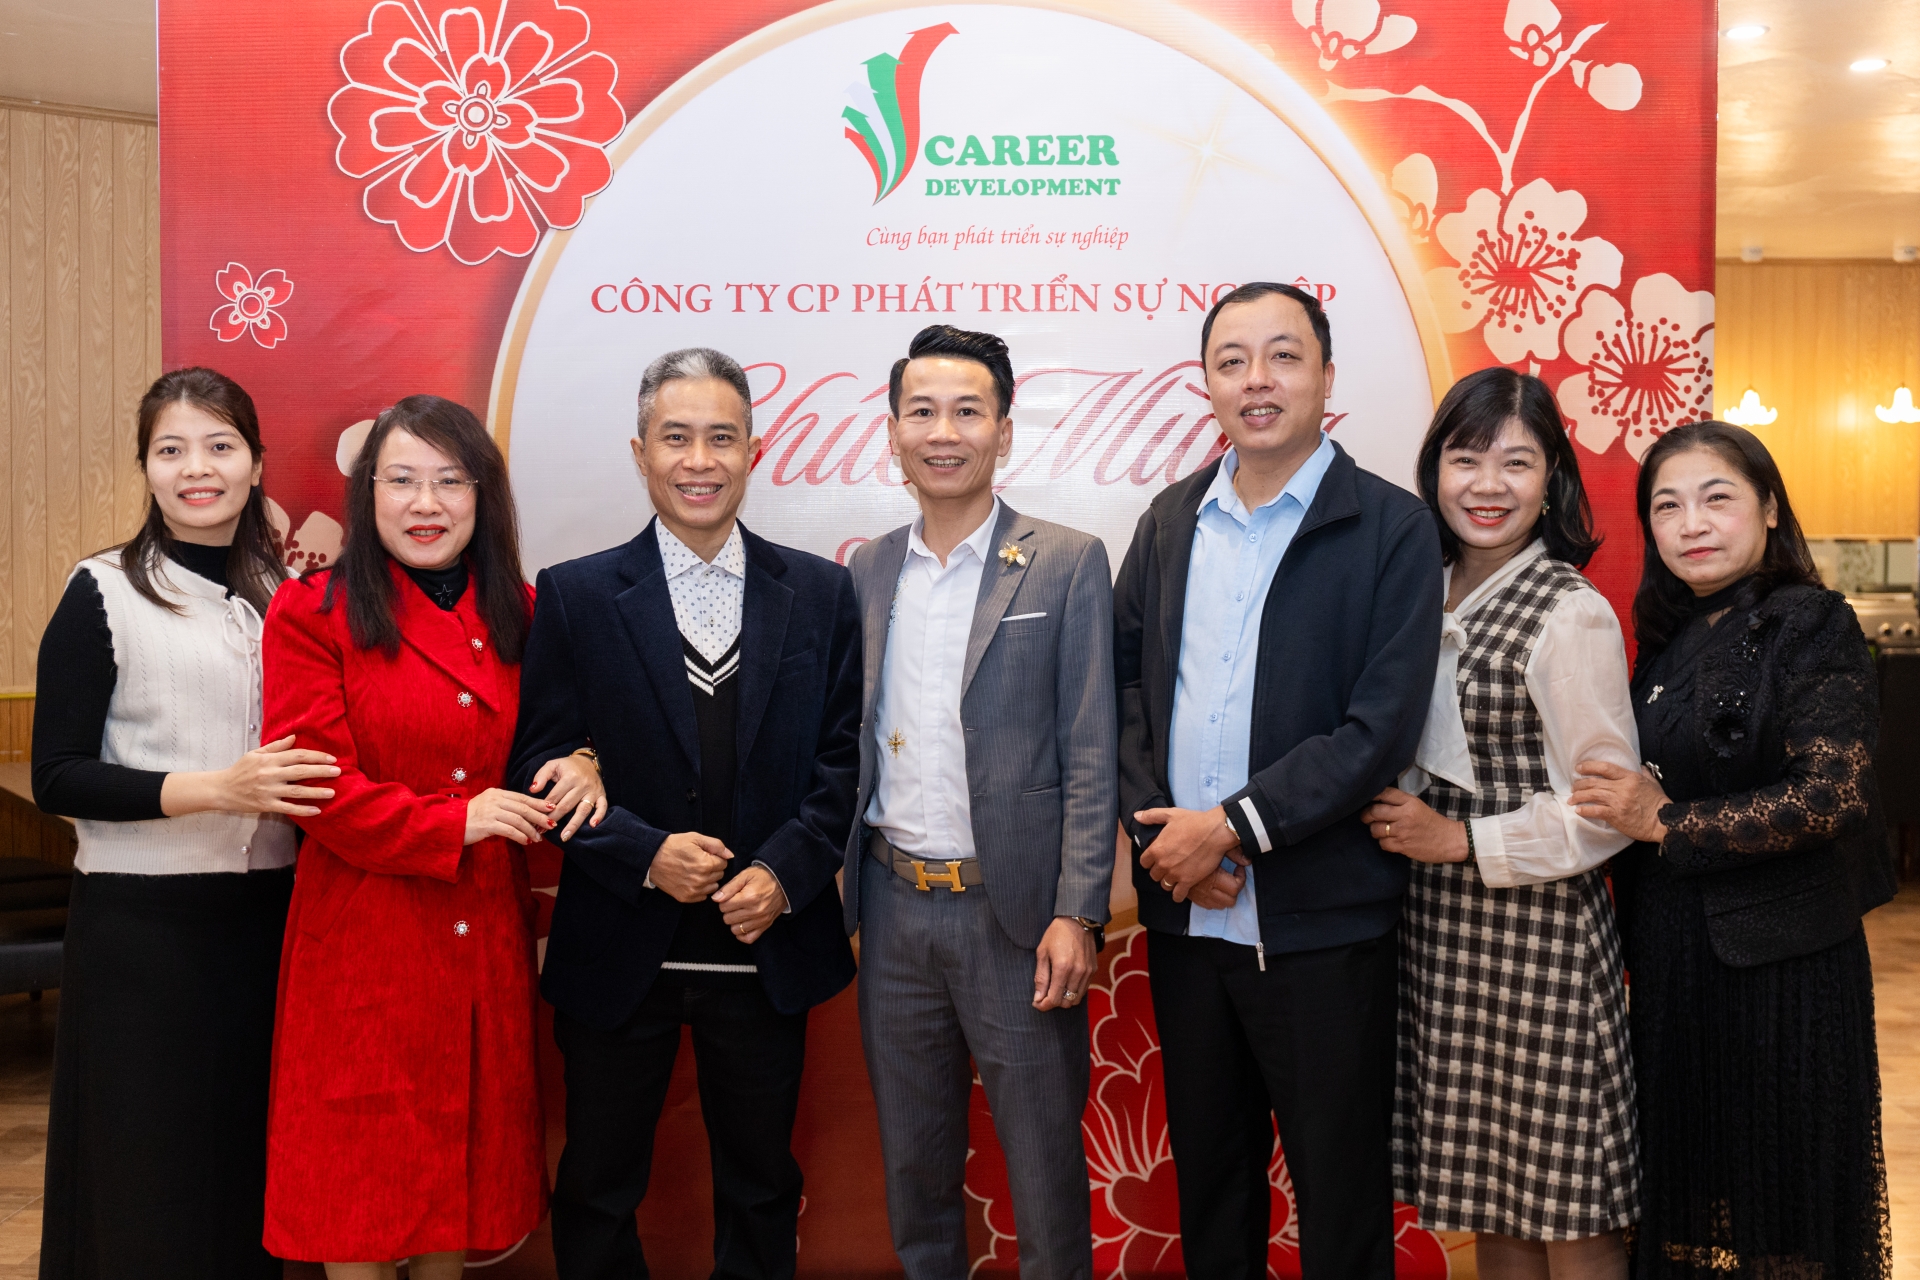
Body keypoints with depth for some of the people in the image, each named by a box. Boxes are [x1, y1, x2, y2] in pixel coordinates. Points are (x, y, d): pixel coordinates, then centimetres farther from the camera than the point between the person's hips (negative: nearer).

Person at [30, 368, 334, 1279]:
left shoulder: (288, 596, 10)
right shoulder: (103, 593, -2)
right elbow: (58, 777, -7)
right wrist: (213, 790, -18)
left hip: (269, 917, 4)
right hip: (142, 923, -3)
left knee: (250, 1163, 9)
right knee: (145, 1179, 4)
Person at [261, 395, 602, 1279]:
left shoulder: (518, 615, 8)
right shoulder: (312, 613, -5)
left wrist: (578, 765, -6)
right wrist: (451, 820, -18)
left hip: (488, 932, 4)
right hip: (364, 933, -4)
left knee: (469, 1139, 14)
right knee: (363, 1173, 5)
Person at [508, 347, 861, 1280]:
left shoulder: (820, 591, 2)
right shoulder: (575, 595, -3)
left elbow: (840, 756, 1)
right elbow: (543, 764, -6)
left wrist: (785, 871, -13)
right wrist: (646, 853, -19)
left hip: (768, 948, 1)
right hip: (620, 952, -1)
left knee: (761, 1188, 18)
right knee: (597, 1196, 14)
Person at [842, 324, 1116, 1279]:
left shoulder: (1068, 565, -5)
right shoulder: (866, 572, 7)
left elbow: (1090, 756, -8)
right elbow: (852, 741, 11)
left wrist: (1076, 915, -14)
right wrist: (837, 878, 4)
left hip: (1013, 910, -4)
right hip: (893, 906, 4)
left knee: (1043, 1158, 8)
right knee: (912, 1156, 18)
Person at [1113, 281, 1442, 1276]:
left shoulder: (1392, 530, -7)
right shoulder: (1170, 520, 8)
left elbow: (1381, 728, -14)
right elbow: (1124, 683, 6)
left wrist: (1230, 828, -16)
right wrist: (1156, 827, -8)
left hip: (1321, 922, -4)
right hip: (1183, 908, 5)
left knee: (1339, 1190, 9)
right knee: (1207, 1168, 19)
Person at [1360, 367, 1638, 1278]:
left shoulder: (1572, 614, -12)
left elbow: (1609, 807, -13)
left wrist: (1461, 841, -14)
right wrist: (1401, 821, 4)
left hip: (1537, 929, -6)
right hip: (1439, 927, 7)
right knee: (1490, 1202, 17)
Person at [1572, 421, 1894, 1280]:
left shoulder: (1813, 627, -9)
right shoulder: (1668, 640, 9)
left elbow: (1833, 794, -18)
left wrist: (1666, 824, -17)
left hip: (1778, 963, -6)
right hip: (1672, 959, 6)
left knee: (1776, 1192, 7)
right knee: (1685, 1185, 16)